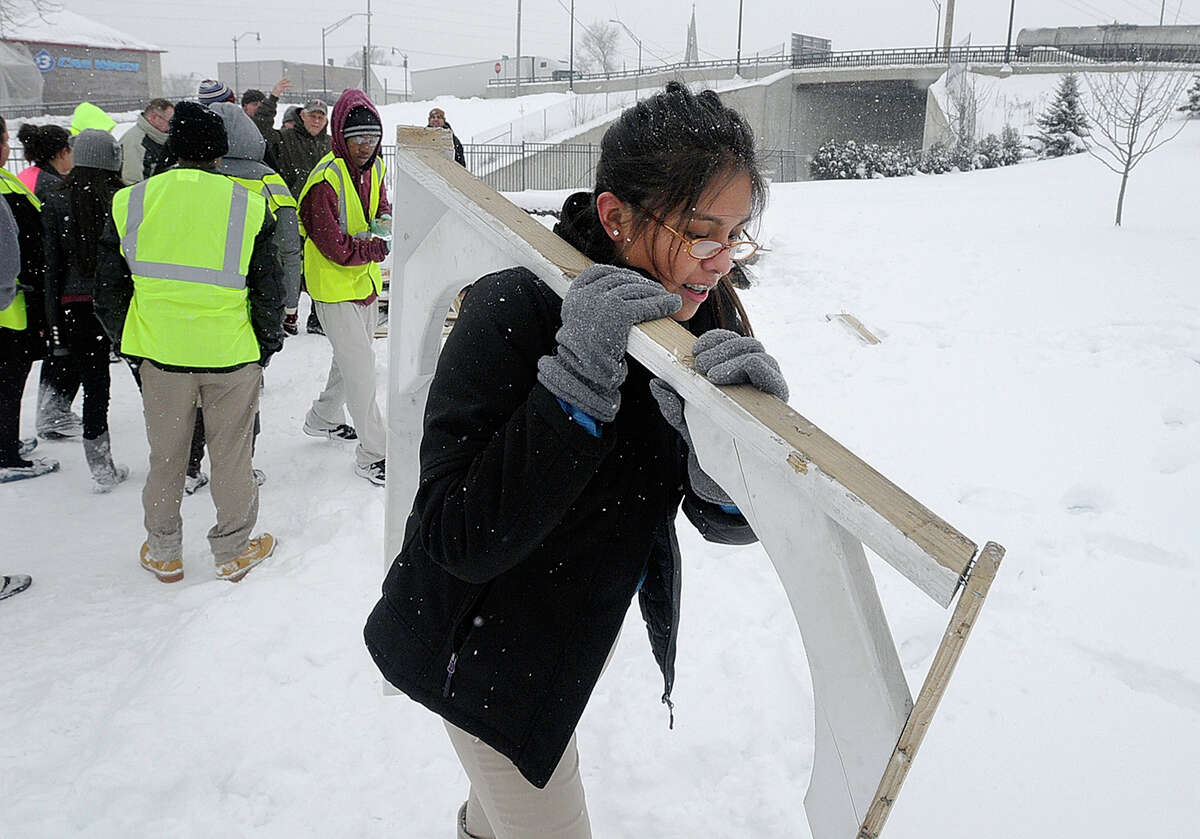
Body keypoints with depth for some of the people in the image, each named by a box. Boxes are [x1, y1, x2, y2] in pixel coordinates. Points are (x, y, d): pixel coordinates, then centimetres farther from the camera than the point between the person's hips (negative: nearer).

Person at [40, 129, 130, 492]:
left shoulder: (55, 202, -1)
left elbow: (52, 268, 0)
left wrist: (54, 325, 5)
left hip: (76, 308, 2)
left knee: (94, 387, 9)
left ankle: (102, 469, 16)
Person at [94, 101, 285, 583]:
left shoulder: (131, 201, -2)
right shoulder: (248, 205, -8)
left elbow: (109, 290, 4)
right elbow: (268, 290, -4)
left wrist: (128, 344, 16)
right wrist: (267, 344, 10)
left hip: (161, 352, 2)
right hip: (232, 353, -2)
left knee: (165, 456, 16)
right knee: (231, 455, 12)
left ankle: (163, 553, 30)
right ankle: (233, 552, 25)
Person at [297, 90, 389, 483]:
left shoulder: (374, 168, 1)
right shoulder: (326, 180, -24)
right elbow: (337, 249, -26)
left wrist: (384, 221, -11)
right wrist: (382, 246, -21)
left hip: (366, 281, 9)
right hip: (335, 287, -9)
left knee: (352, 357, 23)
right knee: (361, 365, -8)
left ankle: (323, 418, 45)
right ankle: (371, 454, 1)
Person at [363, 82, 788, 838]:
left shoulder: (709, 314, -13)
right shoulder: (513, 312, -30)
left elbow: (727, 520, -16)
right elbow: (463, 540, -33)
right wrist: (578, 383, -42)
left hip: (597, 616, 6)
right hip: (489, 637, -6)